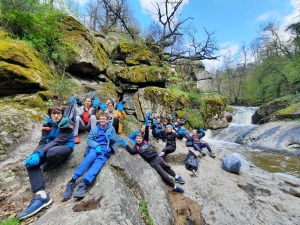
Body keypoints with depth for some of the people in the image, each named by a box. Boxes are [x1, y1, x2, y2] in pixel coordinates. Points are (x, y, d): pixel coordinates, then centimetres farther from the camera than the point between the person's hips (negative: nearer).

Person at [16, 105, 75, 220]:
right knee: (30, 162, -21)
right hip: (49, 148, 6)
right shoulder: (46, 125, 4)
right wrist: (35, 154, -23)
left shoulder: (67, 125, -13)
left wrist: (39, 153, -30)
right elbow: (43, 142, -3)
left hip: (65, 147, -5)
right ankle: (41, 195, -31)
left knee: (51, 152, -39)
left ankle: (48, 166, 0)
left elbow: (58, 141, -22)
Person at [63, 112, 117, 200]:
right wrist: (96, 145, -13)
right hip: (95, 147, 1)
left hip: (105, 148, -1)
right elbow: (89, 139, 7)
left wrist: (111, 138, -11)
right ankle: (73, 180, -39)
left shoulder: (111, 128, 17)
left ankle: (84, 183, -48)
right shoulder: (95, 129, 19)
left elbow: (114, 140, 14)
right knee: (90, 157, -31)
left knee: (99, 161, -30)